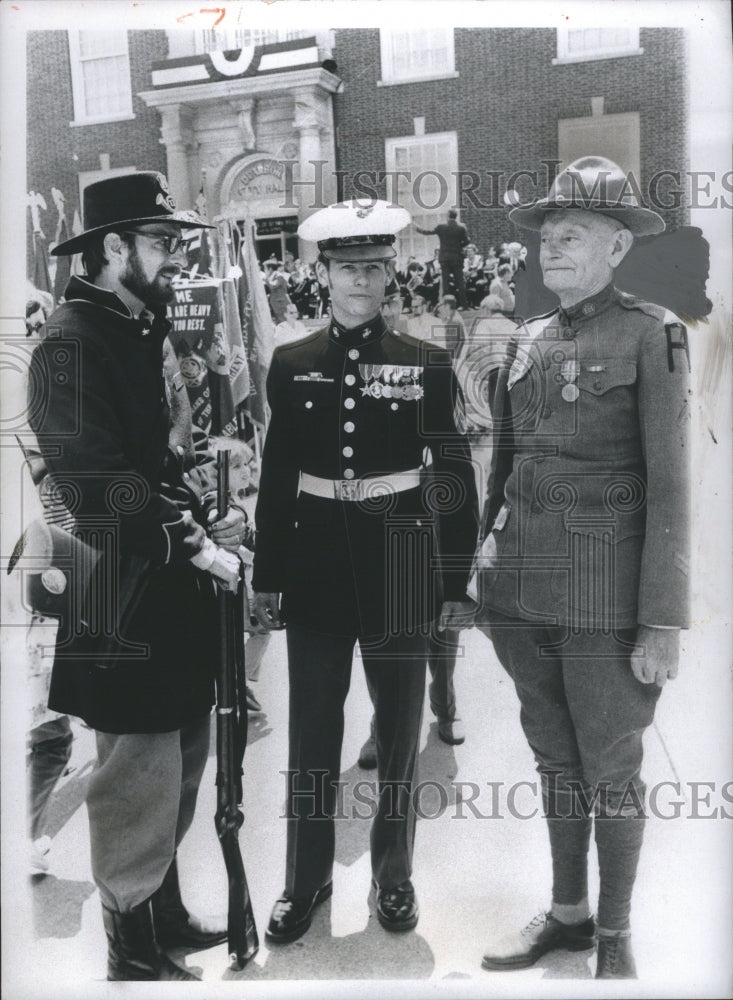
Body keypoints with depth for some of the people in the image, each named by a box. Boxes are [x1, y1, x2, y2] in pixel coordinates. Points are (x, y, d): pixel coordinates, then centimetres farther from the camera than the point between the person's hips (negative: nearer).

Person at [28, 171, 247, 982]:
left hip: (170, 586, 9)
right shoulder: (72, 341, -14)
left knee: (179, 757, 18)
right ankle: (134, 946, 21)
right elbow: (100, 483, -21)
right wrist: (195, 547, -18)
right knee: (140, 767, 2)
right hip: (124, 594, -9)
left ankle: (164, 908, 36)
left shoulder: (140, 329, 14)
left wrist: (203, 517, 8)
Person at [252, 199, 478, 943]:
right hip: (317, 563, 1)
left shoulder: (426, 365, -2)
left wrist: (456, 581, -3)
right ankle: (305, 880, 27)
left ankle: (394, 873, 31)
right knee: (311, 728, 9)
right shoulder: (290, 365, 3)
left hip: (400, 563, -1)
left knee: (398, 727, 11)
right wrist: (266, 577, 5)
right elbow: (276, 476, 6)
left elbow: (456, 478, -1)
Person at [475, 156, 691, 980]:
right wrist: (487, 573, 13)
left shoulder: (649, 334, -5)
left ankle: (615, 935, 30)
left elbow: (668, 482, -10)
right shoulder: (527, 340, 10)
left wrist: (663, 620, -13)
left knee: (610, 769, 9)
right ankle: (566, 912, 36)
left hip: (603, 587, -5)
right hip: (523, 586, 5)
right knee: (555, 758, 17)